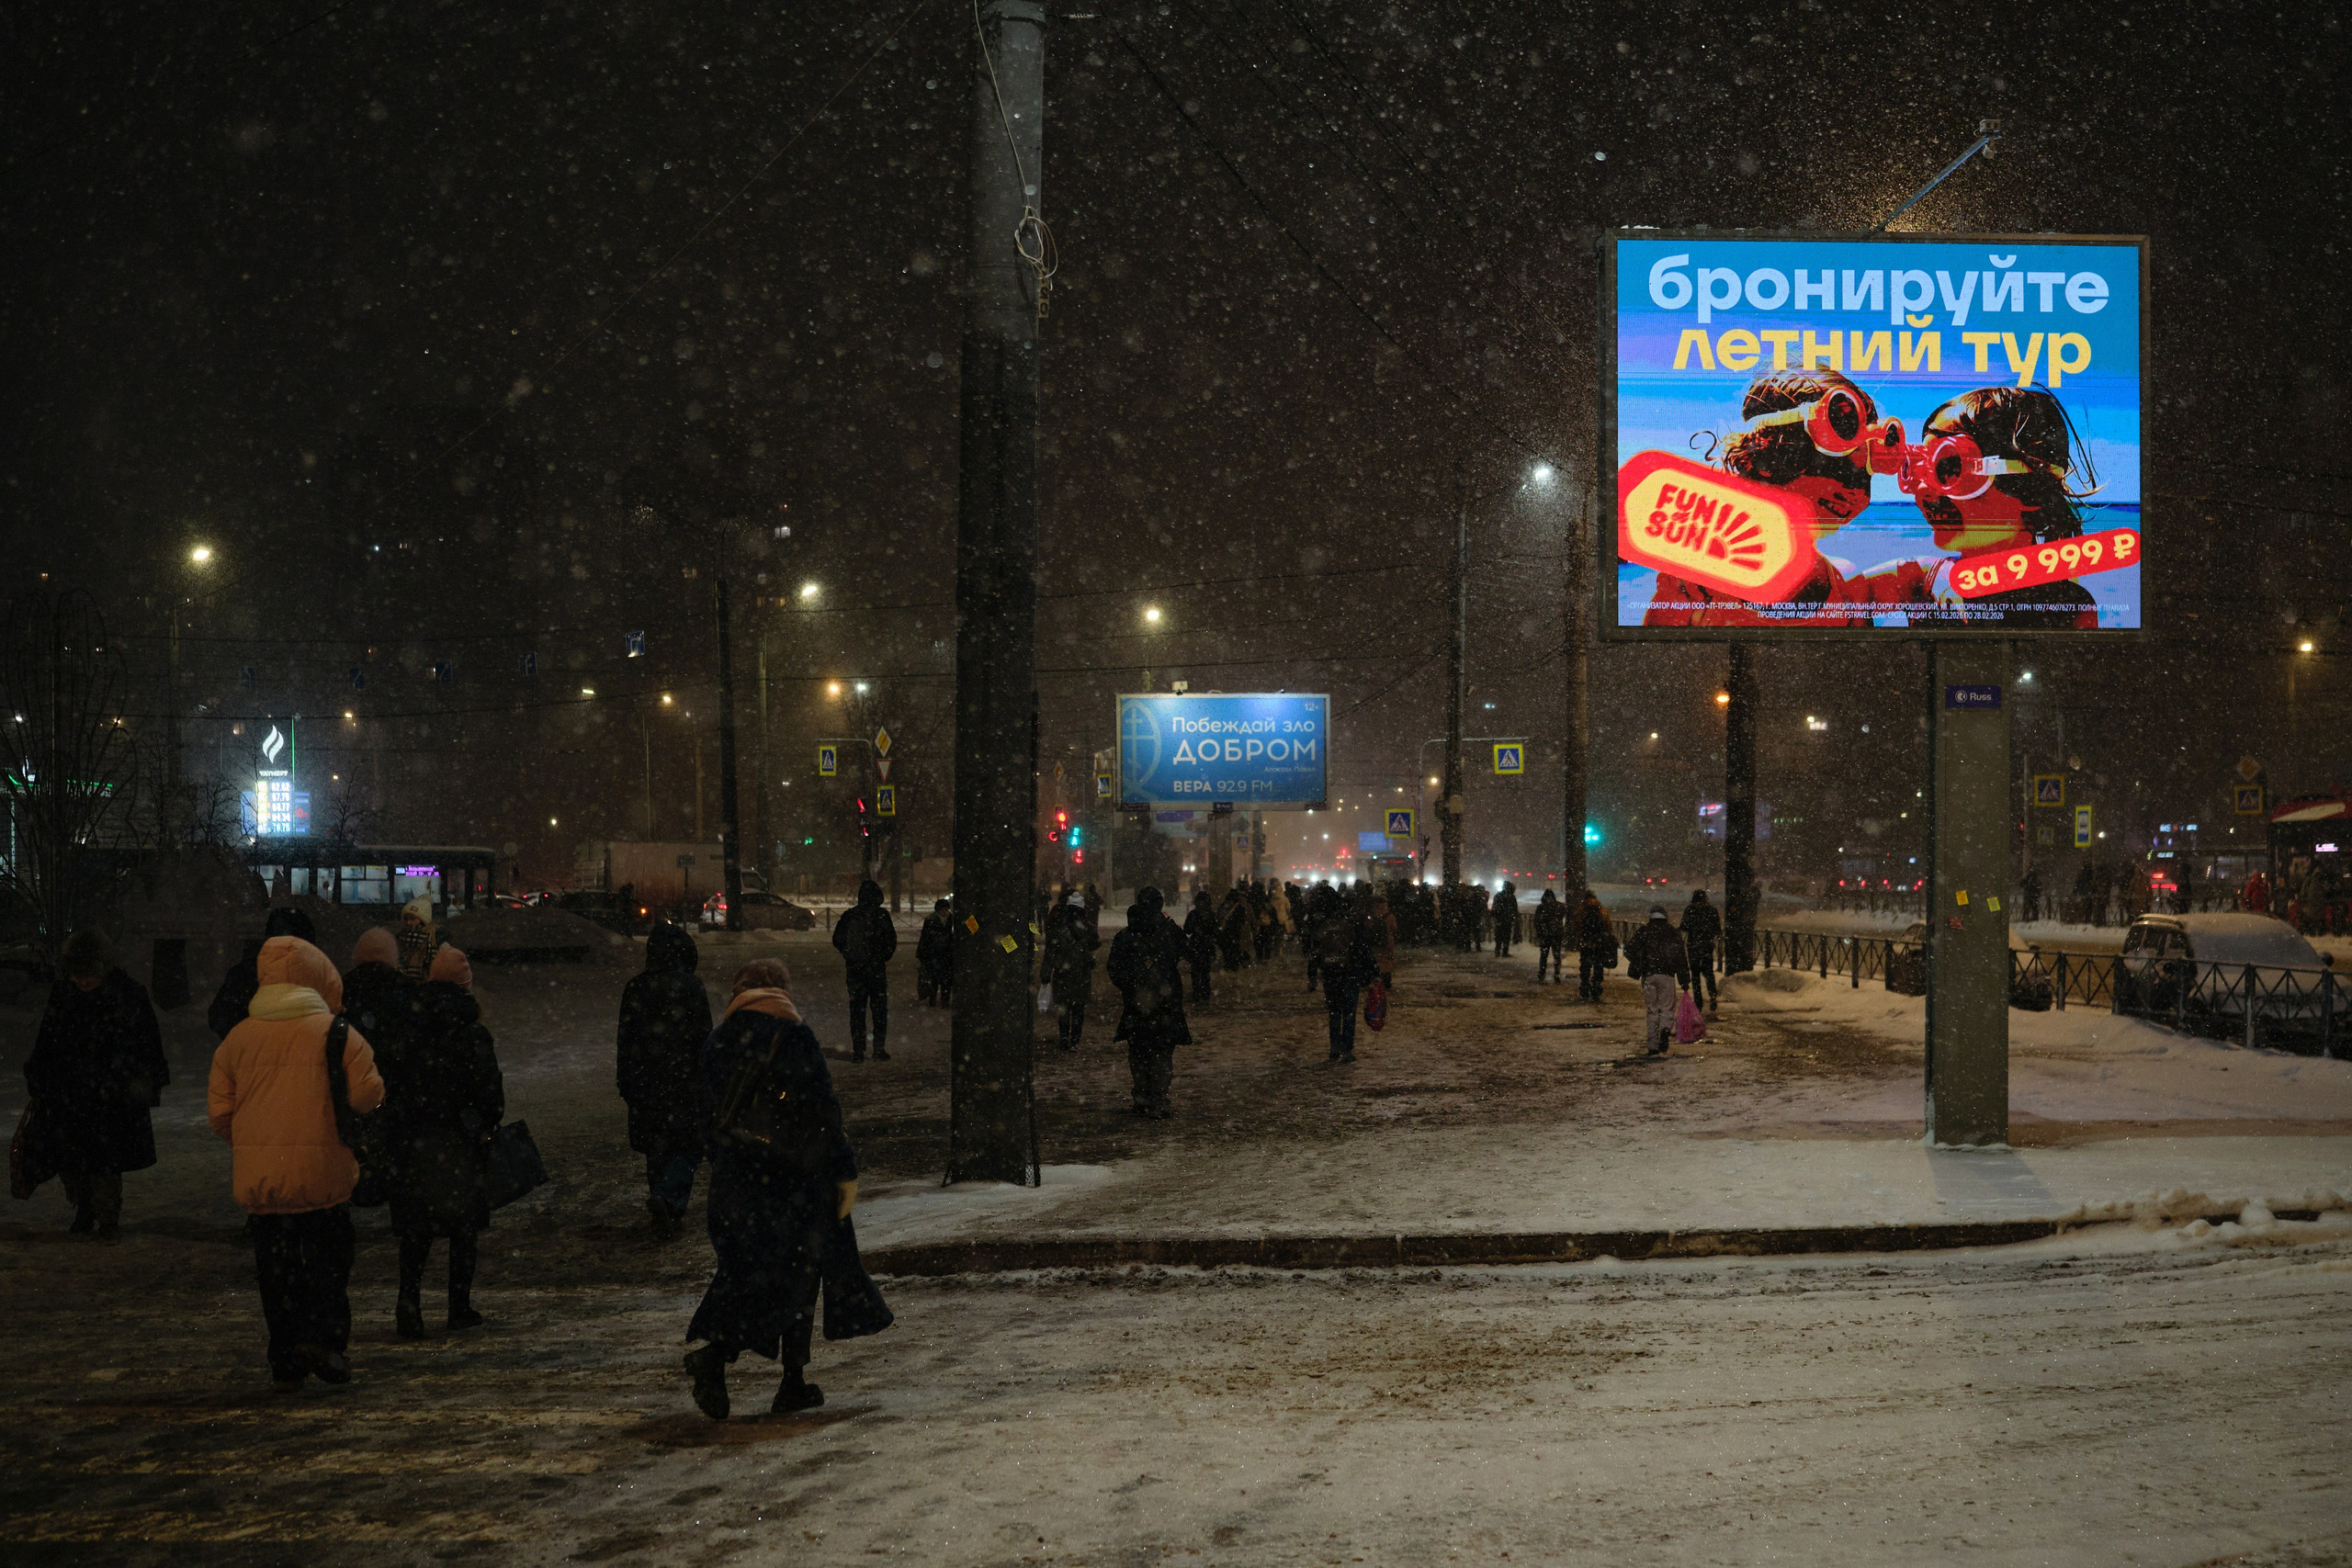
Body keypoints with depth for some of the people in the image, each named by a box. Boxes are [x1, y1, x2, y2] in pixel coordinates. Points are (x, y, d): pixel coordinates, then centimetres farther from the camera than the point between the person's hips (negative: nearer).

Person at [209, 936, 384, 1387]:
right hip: (322, 1171, -3)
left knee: (275, 1268, 11)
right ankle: (323, 1336, -10)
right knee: (328, 1255, 7)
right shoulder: (336, 1032, -4)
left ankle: (286, 1360, 13)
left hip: (257, 1174, 3)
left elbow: (219, 1113, 6)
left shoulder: (238, 1038, 5)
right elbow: (368, 1096, -9)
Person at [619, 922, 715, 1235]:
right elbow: (703, 1036, -9)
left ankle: (668, 1209, 19)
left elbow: (625, 1040, 6)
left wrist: (626, 1085, 14)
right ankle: (668, 1197, -16)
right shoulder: (691, 986, -10)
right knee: (688, 1142, 3)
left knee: (656, 1143, 14)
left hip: (645, 1080, 4)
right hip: (684, 1077, -4)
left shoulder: (635, 988, 2)